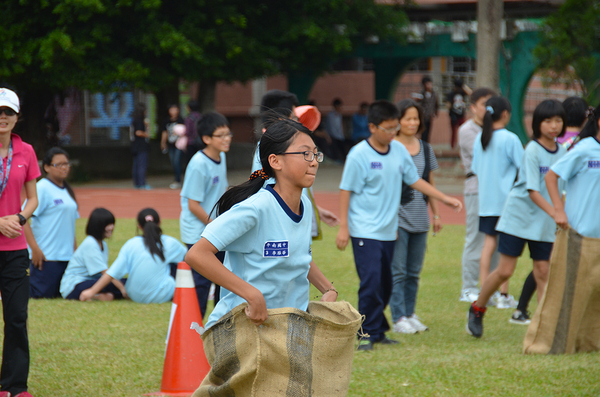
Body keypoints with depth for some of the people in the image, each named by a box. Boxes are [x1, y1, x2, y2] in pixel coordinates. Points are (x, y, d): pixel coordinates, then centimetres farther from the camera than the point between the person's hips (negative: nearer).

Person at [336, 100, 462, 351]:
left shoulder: (399, 150, 7)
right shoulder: (359, 155, -10)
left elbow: (414, 180, 18)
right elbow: (346, 190, -8)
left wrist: (444, 199, 17)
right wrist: (343, 227, -11)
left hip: (388, 231, 6)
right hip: (365, 231, -6)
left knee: (385, 284, 9)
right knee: (371, 283, -13)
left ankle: (378, 330, 19)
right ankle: (369, 333, -6)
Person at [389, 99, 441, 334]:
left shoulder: (425, 149, 12)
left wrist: (436, 214, 15)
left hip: (420, 219, 6)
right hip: (398, 217, -6)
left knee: (414, 271, 10)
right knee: (397, 271, -4)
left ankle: (410, 314, 17)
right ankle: (399, 318, -1)